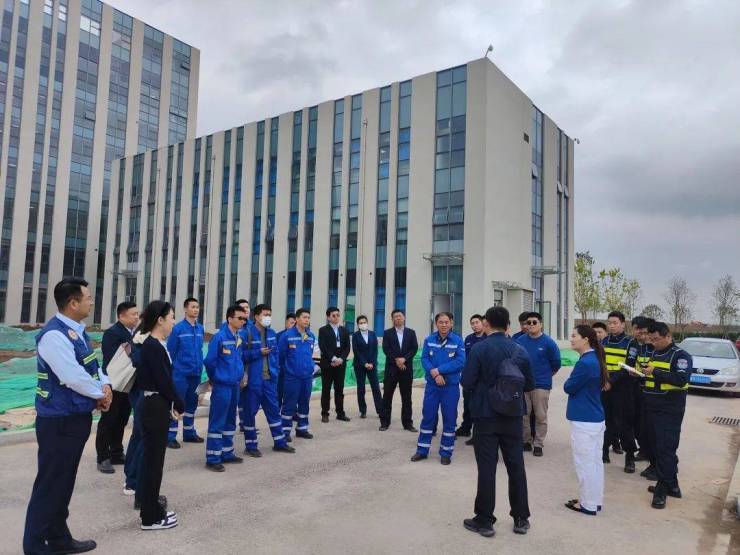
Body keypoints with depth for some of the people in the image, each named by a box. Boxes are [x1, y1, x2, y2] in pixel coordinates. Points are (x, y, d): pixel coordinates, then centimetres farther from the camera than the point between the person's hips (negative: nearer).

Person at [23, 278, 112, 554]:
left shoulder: (77, 331, 9)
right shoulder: (54, 334, -22)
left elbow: (93, 365, 14)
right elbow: (73, 377, -26)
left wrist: (105, 385, -6)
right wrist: (101, 395, -10)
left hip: (77, 417, 10)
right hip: (59, 422, -10)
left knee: (64, 483, 20)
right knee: (50, 485, 3)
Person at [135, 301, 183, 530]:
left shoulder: (154, 344, 10)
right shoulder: (153, 346, -19)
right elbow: (164, 381, -20)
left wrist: (172, 404, 6)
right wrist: (179, 405, -7)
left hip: (154, 404, 10)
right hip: (156, 407, -10)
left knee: (152, 459, 17)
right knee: (153, 461, 1)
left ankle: (152, 509, 30)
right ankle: (151, 517, 12)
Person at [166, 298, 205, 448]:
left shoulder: (200, 328, 5)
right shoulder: (178, 328, -12)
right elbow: (170, 351, -8)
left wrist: (200, 367, 10)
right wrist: (170, 371, -6)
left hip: (196, 374, 6)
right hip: (181, 373, -6)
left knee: (192, 404, 16)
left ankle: (189, 433, 29)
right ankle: (171, 437, 9)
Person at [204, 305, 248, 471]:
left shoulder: (240, 337, 5)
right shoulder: (219, 337, -17)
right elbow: (209, 361, -13)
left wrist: (238, 375, 14)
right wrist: (216, 378, 0)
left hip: (235, 385, 8)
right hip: (222, 385, -7)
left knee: (230, 421, 16)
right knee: (217, 422, -1)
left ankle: (227, 453, 27)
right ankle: (213, 459, 7)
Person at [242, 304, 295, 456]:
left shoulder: (272, 334, 9)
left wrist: (275, 369, 5)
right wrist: (258, 352, -19)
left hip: (269, 379, 6)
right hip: (253, 379, -6)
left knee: (273, 409, 13)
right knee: (251, 411, 5)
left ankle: (279, 442, 24)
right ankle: (250, 445, 16)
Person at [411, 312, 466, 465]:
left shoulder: (458, 341, -8)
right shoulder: (429, 340, 1)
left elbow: (460, 362, -16)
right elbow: (424, 359, -5)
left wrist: (438, 369, -18)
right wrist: (435, 374, -20)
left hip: (451, 386, -2)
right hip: (432, 385, 2)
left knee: (449, 419, 7)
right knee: (427, 417, 9)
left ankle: (446, 453, 21)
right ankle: (422, 450, 20)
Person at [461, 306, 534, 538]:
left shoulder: (479, 349, -13)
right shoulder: (520, 351, -1)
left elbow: (467, 383, -14)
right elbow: (529, 385, 5)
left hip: (486, 416, -3)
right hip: (513, 416, 3)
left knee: (487, 467, 4)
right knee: (516, 466, 13)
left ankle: (485, 521, 13)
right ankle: (521, 519, 24)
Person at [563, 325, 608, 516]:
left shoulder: (585, 363, -22)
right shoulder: (595, 359, 8)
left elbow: (568, 387, -16)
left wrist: (571, 379, 2)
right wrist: (575, 382, 3)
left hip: (584, 421, -10)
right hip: (596, 419, 10)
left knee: (585, 463, 1)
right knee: (595, 461, 16)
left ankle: (588, 505, 11)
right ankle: (595, 500, 27)